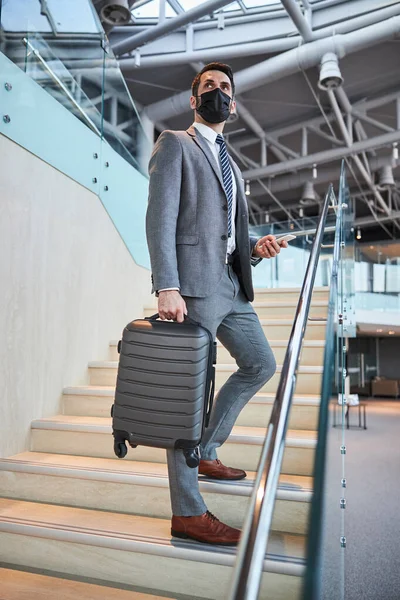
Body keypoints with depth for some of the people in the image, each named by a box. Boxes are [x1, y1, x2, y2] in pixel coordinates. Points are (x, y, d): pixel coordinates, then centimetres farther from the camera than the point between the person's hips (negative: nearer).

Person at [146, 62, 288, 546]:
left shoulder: (230, 164, 27)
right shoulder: (174, 144, 3)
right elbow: (160, 219, -10)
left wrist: (255, 247, 4)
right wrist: (166, 287, -21)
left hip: (231, 286, 9)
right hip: (194, 285, -9)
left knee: (261, 365, 16)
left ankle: (206, 452, 28)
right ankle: (187, 513, 6)